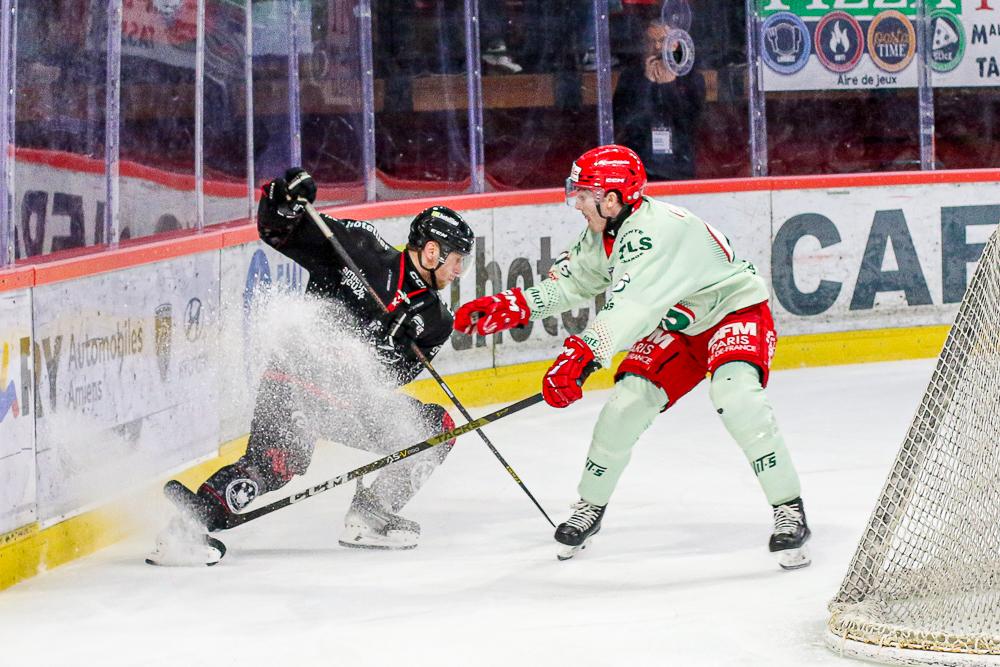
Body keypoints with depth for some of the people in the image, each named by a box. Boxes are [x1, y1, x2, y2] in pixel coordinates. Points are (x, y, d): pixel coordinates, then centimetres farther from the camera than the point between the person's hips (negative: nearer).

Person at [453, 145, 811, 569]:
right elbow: (574, 281, 11)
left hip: (737, 312, -8)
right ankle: (590, 506, 16)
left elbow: (631, 307, -43)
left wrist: (581, 355, -52)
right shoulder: (604, 233, -4)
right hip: (676, 325, 8)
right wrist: (514, 306, -2)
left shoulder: (657, 229, -33)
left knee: (736, 395, -32)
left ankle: (789, 510, -23)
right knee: (627, 403, -4)